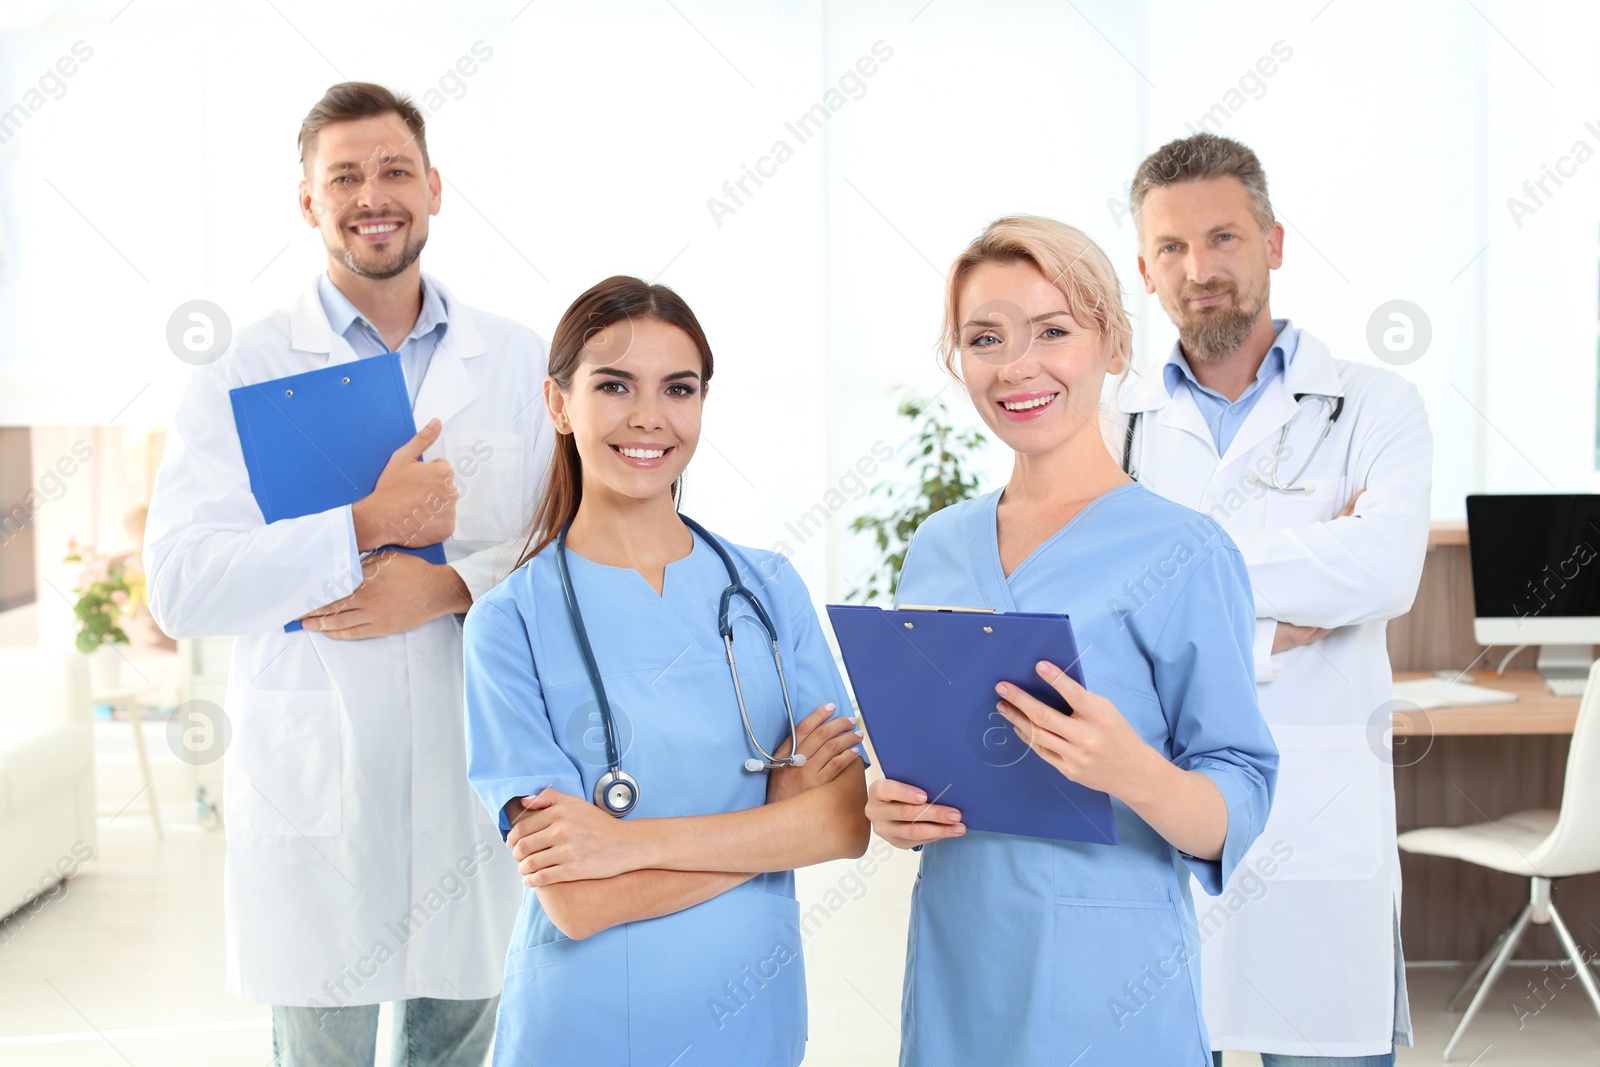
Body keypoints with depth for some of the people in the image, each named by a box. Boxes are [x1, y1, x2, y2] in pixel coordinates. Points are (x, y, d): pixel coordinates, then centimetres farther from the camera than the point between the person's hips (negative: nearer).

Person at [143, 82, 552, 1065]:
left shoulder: (519, 362, 7)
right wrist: (365, 526, -18)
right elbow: (181, 586, -10)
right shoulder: (243, 374, 0)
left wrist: (448, 586, -16)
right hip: (313, 789, -2)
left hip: (475, 786, 2)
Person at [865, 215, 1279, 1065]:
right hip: (954, 962, 5)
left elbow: (1238, 817, -10)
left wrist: (1130, 772, -28)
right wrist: (892, 805, -4)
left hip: (1104, 974, -5)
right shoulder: (937, 549, 7)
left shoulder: (1185, 555, -9)